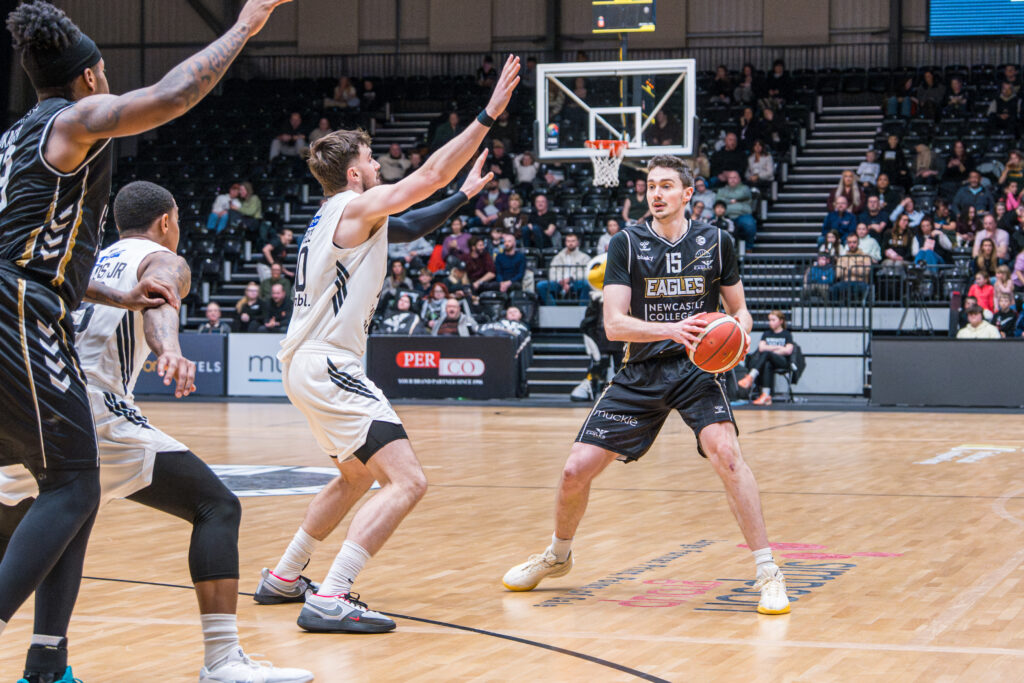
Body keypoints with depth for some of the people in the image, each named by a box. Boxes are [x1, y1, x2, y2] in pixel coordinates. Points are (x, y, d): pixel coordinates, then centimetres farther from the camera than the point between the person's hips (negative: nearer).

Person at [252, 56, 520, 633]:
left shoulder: (338, 215, 19)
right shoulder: (357, 206, -8)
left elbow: (409, 229, 31)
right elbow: (433, 173, -13)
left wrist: (465, 196, 29)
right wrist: (489, 115, -11)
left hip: (311, 365, 11)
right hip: (328, 368, -11)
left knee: (359, 476, 30)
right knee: (407, 481, -17)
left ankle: (283, 579, 34)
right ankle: (330, 601, -24)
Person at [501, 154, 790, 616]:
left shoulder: (716, 243, 1)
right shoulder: (627, 244, -3)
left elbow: (739, 309, 12)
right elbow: (614, 324, -12)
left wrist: (739, 331, -13)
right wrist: (672, 329, -28)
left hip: (697, 369, -1)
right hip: (642, 372, 1)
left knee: (725, 453, -28)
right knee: (576, 470, -2)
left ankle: (768, 573, -20)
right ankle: (557, 555, 29)